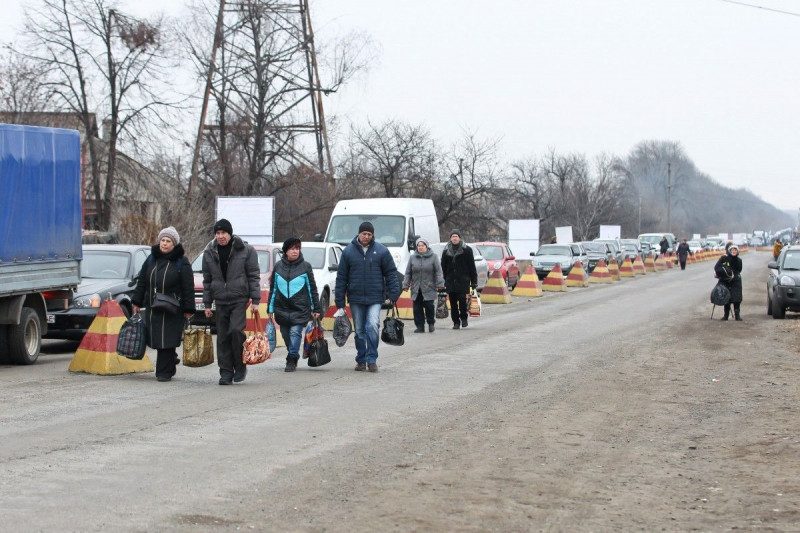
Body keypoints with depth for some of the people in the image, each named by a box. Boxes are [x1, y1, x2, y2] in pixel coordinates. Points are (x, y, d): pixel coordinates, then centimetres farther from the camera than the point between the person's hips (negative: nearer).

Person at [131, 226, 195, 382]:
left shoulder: (181, 262, -2)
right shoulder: (151, 259, 11)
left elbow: (188, 287, -3)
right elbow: (141, 282, 15)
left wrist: (188, 309, -8)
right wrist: (136, 302, 10)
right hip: (152, 308, 5)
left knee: (167, 341, -6)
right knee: (155, 339, 5)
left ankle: (165, 372, 0)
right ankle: (171, 361, 26)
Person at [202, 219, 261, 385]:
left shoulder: (246, 250, -2)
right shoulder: (209, 253, 8)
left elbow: (253, 276, -1)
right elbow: (207, 280, 14)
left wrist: (255, 300, -6)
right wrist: (207, 304, 10)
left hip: (240, 299, -4)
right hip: (221, 301, 4)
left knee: (236, 330, -18)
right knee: (223, 337, 2)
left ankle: (240, 366, -1)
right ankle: (226, 372, 8)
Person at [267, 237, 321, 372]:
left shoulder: (305, 266, 2)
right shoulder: (278, 266, 9)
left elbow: (312, 289, 5)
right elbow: (273, 289, 14)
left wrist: (316, 309, 3)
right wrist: (270, 310, 11)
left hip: (300, 308, -3)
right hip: (282, 308, 3)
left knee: (295, 332, -14)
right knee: (286, 335, 7)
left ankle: (291, 360, -11)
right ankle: (293, 358, 23)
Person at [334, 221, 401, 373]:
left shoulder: (381, 251, 1)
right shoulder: (348, 252, 3)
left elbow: (391, 273, 4)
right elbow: (341, 277, 6)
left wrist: (394, 295, -5)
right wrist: (340, 302, 3)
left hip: (375, 298, -2)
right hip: (356, 299, 2)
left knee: (373, 326, -16)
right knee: (359, 331, 8)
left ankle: (371, 359, -8)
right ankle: (361, 360, 19)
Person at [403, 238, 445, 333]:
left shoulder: (433, 257, 3)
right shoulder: (412, 258, 11)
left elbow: (438, 272, 1)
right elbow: (408, 273, 13)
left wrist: (439, 284, -7)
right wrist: (406, 284, 6)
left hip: (429, 288, -3)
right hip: (416, 289, 3)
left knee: (429, 306, -7)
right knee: (417, 308, 1)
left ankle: (431, 323, 15)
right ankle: (420, 326, 8)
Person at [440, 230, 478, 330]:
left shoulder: (467, 250, 2)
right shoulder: (446, 251, 11)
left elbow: (472, 267, 2)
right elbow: (443, 268, 14)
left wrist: (474, 281, -1)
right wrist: (443, 281, 8)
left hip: (463, 280, -3)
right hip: (450, 280, 3)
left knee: (462, 300, -12)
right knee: (453, 303, 3)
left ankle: (464, 318, 10)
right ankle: (456, 322, 10)